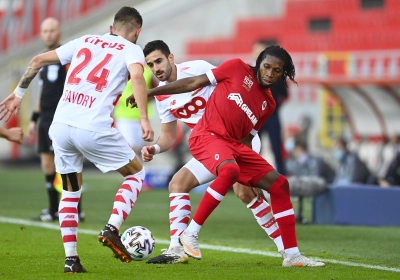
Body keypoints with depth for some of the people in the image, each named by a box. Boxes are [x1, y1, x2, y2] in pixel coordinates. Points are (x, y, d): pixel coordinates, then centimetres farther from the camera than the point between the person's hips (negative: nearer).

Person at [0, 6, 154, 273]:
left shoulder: (85, 41, 22)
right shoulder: (131, 49, 8)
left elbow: (38, 60, 20)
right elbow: (137, 76, -14)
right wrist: (144, 119, -19)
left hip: (61, 126, 5)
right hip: (94, 129, -4)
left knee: (70, 193, 20)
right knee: (136, 173, 17)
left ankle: (71, 259, 12)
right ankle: (112, 229, -1)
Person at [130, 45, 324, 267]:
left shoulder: (268, 104, 14)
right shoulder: (237, 69, 0)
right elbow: (194, 83, 2)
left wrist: (251, 179, 13)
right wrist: (152, 92, 2)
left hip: (234, 144, 7)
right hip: (207, 135, -7)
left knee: (279, 184, 0)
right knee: (230, 170, -37)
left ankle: (292, 255, 5)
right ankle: (190, 234, -26)